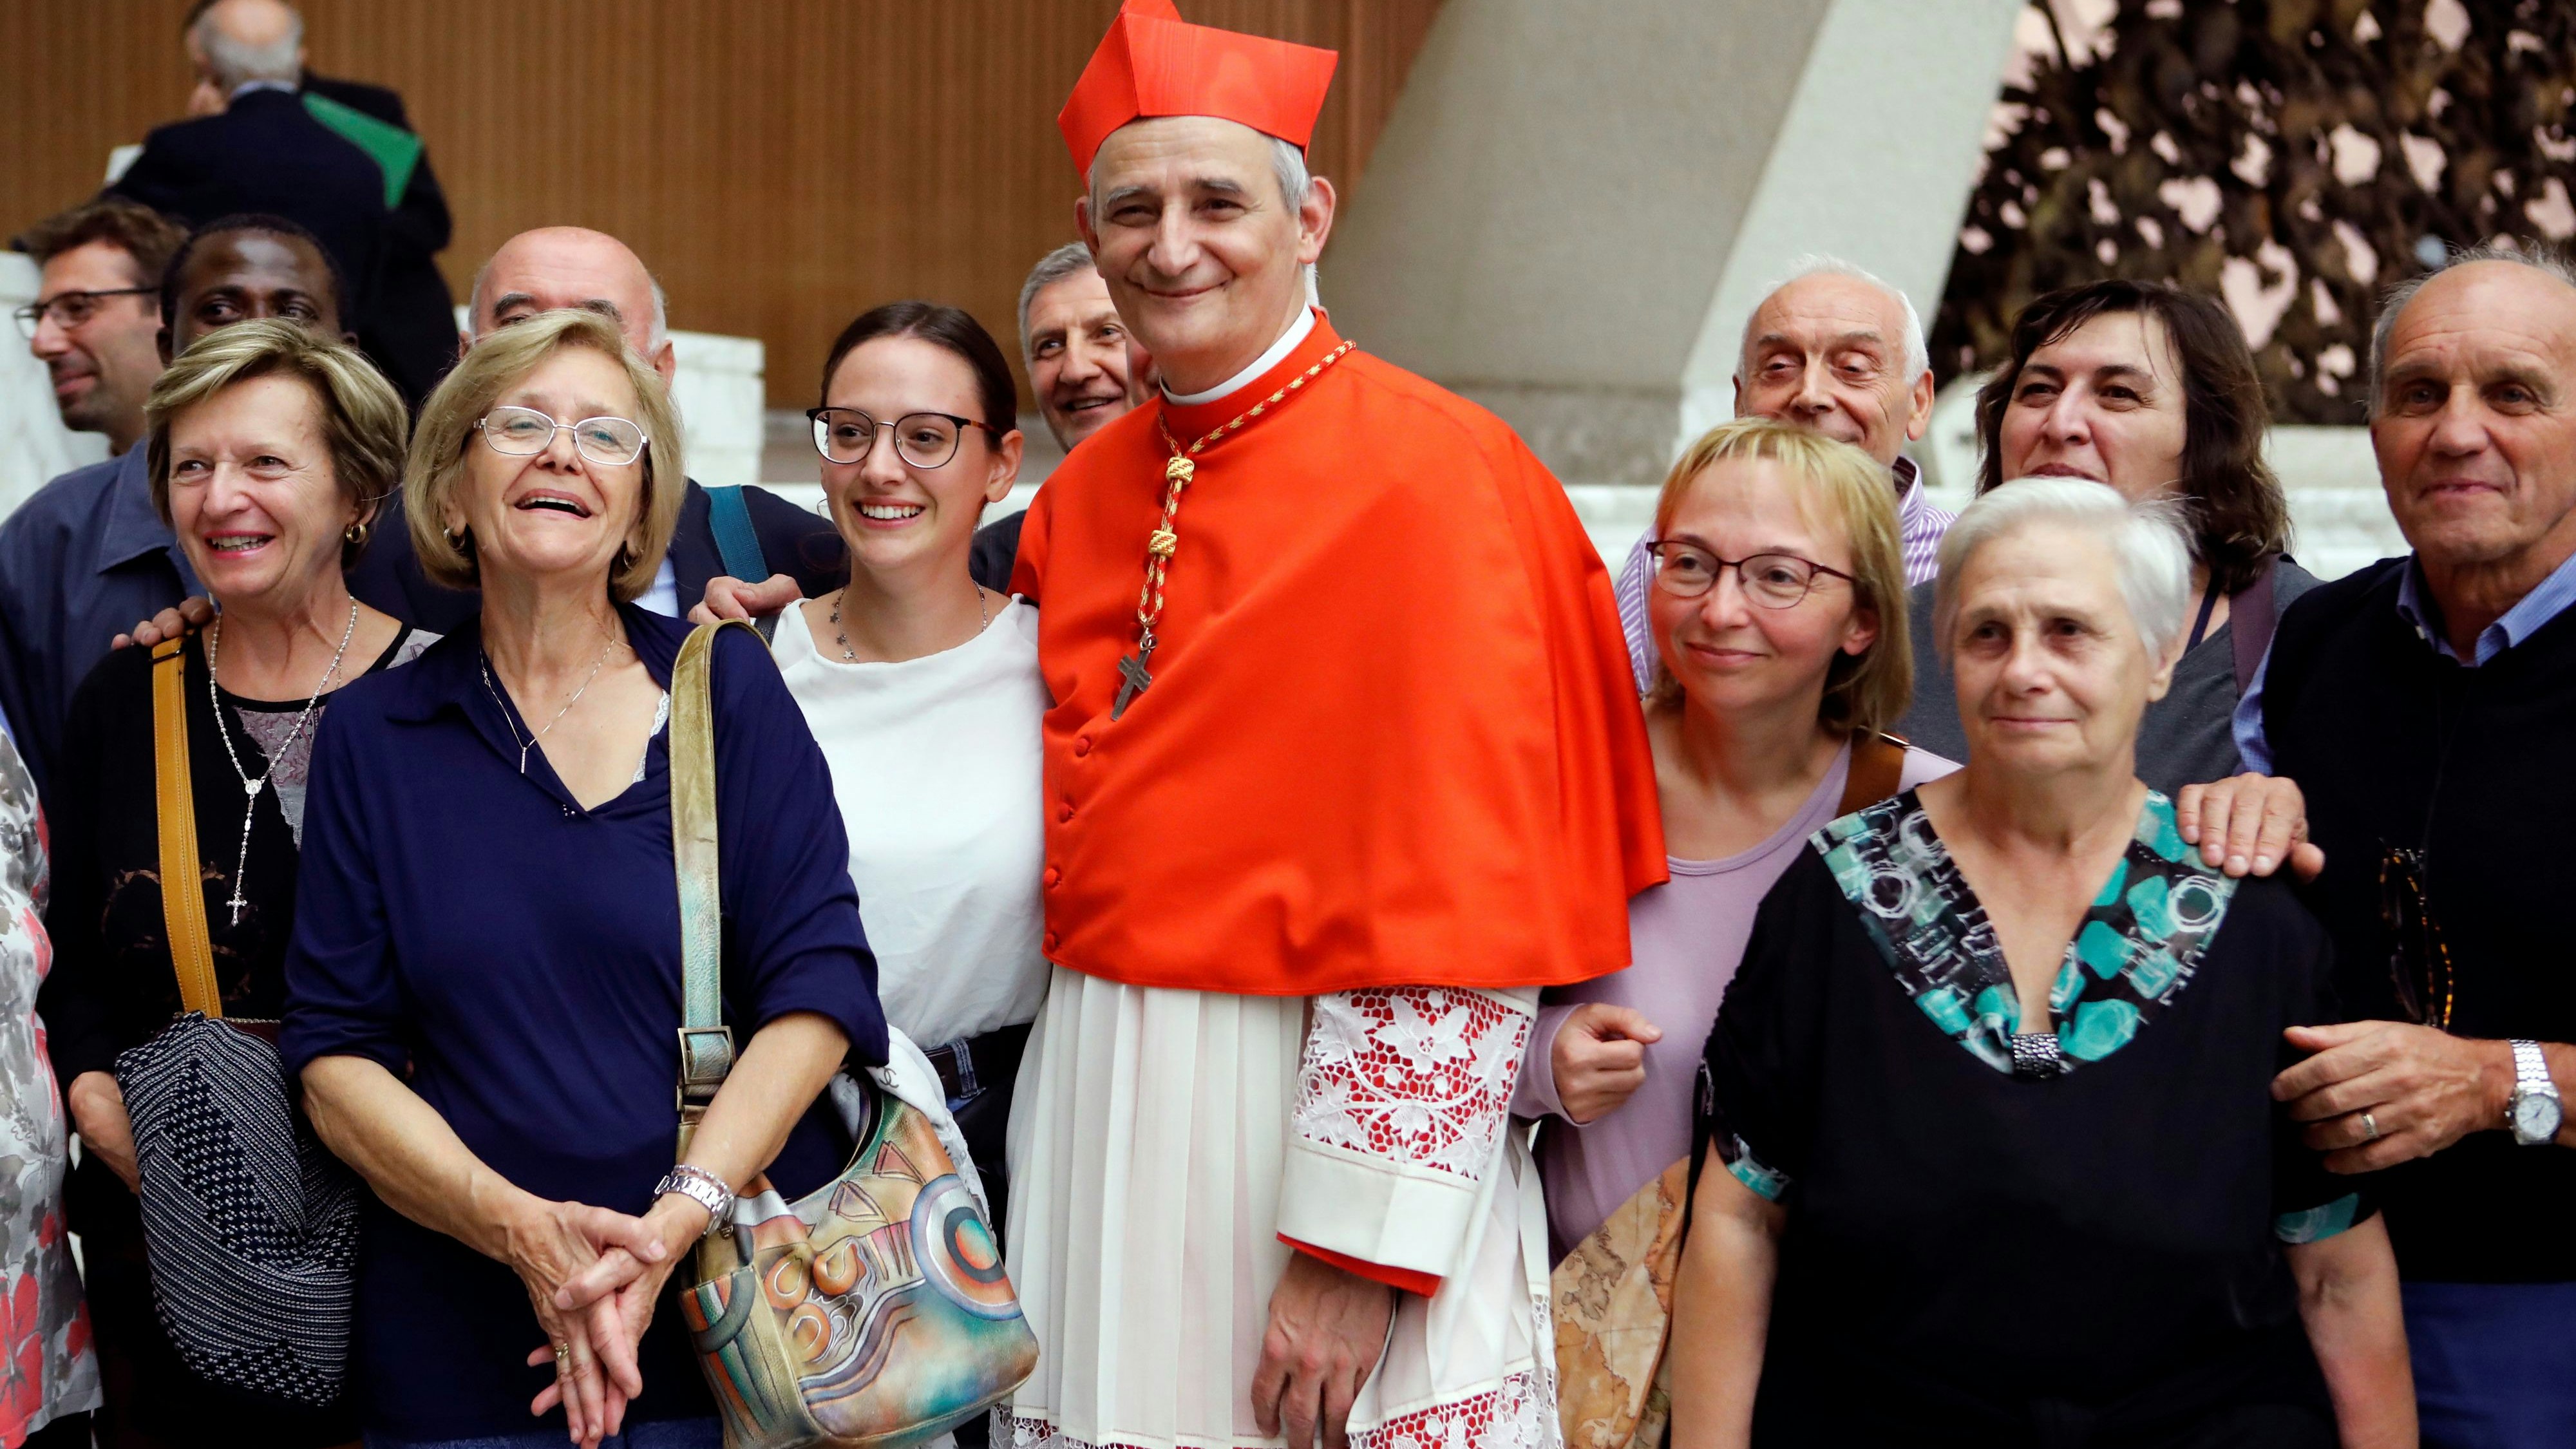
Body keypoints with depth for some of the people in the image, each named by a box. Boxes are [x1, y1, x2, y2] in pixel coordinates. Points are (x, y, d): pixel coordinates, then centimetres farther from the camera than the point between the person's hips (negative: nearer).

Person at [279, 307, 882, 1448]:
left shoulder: (727, 687, 2)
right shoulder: (373, 734, 4)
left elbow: (816, 988, -5)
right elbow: (334, 1054, 0)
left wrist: (675, 1223, -18)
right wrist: (519, 1226, -16)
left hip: (743, 1303, -1)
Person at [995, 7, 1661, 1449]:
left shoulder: (1430, 479, -13)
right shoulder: (1084, 496, 9)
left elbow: (1458, 912, -17)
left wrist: (1357, 1251, -20)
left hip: (1330, 1114, -6)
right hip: (1101, 1120, 6)